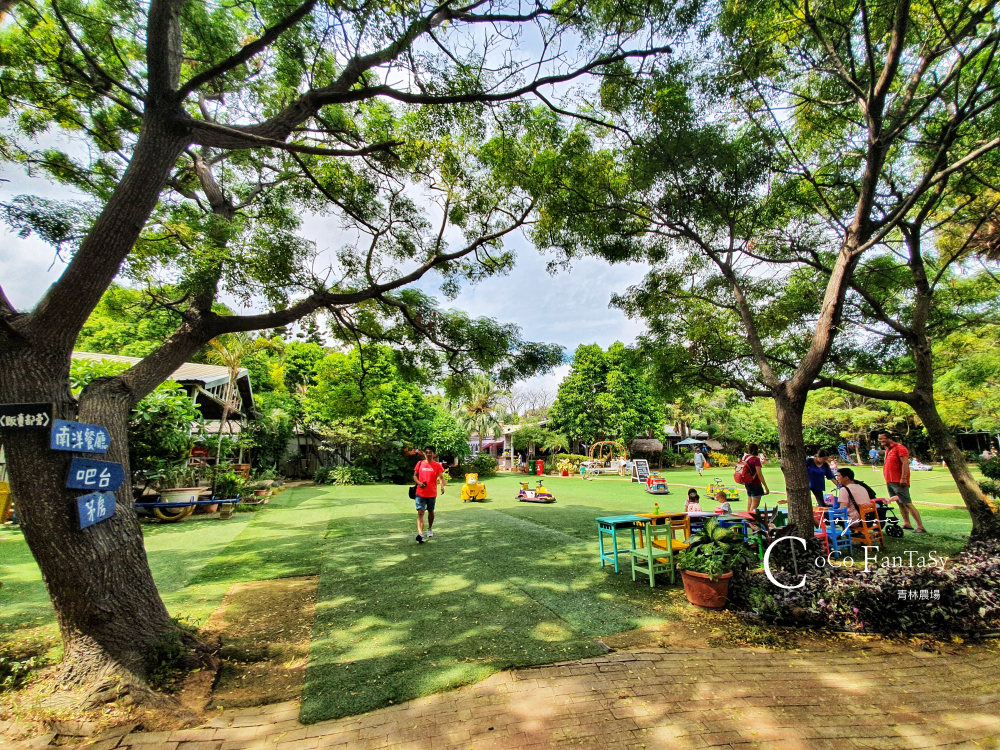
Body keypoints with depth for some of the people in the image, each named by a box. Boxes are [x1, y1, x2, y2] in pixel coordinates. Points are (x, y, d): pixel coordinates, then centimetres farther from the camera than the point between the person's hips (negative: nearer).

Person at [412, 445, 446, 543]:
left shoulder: (437, 465, -1)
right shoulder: (420, 464, 3)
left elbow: (441, 478, -8)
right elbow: (415, 475, 11)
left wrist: (442, 486, -27)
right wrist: (418, 482, -10)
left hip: (432, 493, 0)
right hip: (420, 493, 0)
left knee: (431, 511, 18)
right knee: (420, 512, -12)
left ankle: (430, 529, 40)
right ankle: (420, 534, -22)